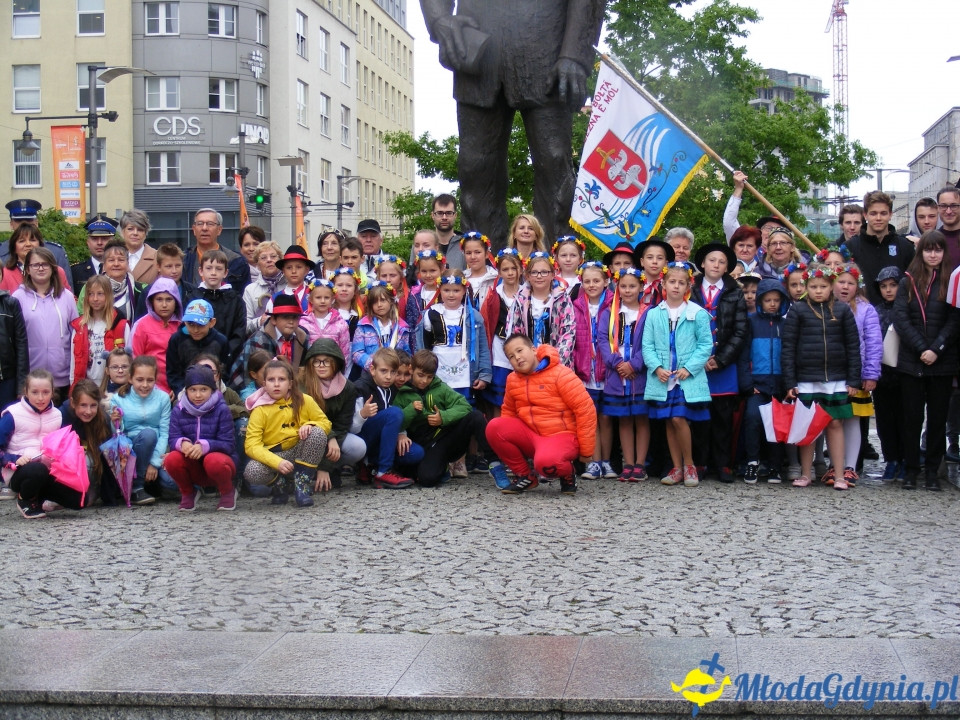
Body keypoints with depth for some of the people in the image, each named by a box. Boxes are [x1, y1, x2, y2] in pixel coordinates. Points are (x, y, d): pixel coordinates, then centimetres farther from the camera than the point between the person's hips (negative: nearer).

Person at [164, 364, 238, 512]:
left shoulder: (221, 410, -9)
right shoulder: (178, 410, 0)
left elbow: (228, 444, -16)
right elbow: (173, 439, -8)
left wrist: (205, 446, -35)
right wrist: (182, 443, -33)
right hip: (192, 468, 3)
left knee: (214, 461, -38)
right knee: (171, 460, -29)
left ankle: (228, 493, -3)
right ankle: (188, 493, 5)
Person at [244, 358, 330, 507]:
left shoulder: (305, 401, -4)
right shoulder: (260, 410, -10)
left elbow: (325, 423, 4)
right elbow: (252, 445, -18)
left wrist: (310, 425, -21)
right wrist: (277, 462, -34)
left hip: (301, 454, 1)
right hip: (273, 456, -1)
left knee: (317, 432, -27)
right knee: (252, 472, -32)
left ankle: (302, 485, -15)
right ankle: (282, 484, 3)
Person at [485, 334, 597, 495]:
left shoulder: (560, 374, -14)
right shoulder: (512, 380, 3)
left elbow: (585, 409, -14)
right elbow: (508, 411, 19)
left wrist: (586, 450, -11)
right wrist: (504, 436, 1)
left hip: (562, 436, -6)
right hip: (531, 435, 6)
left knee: (546, 462, -38)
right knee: (494, 427, -17)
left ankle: (568, 475, 1)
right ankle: (525, 475, 0)